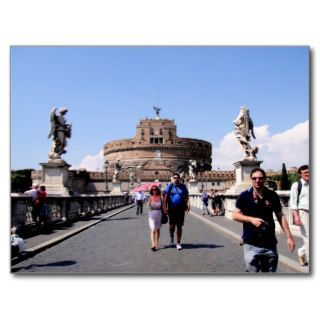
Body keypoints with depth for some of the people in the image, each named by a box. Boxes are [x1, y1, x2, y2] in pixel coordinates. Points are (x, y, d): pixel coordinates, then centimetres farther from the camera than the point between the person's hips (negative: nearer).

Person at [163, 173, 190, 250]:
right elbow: (166, 197, -1)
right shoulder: (170, 186, 2)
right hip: (172, 209, -2)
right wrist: (165, 207, -9)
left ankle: (178, 243, 17)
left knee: (179, 226, 5)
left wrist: (188, 204, -9)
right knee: (172, 225, -6)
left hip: (181, 209, 2)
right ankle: (171, 236, 28)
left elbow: (187, 196, 8)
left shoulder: (183, 186, 8)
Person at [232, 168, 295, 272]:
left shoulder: (272, 196, 3)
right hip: (251, 244, -3)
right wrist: (252, 219, -18)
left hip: (270, 244, 3)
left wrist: (289, 237, 3)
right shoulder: (244, 196, -3)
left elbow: (280, 216, 8)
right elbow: (235, 215, -4)